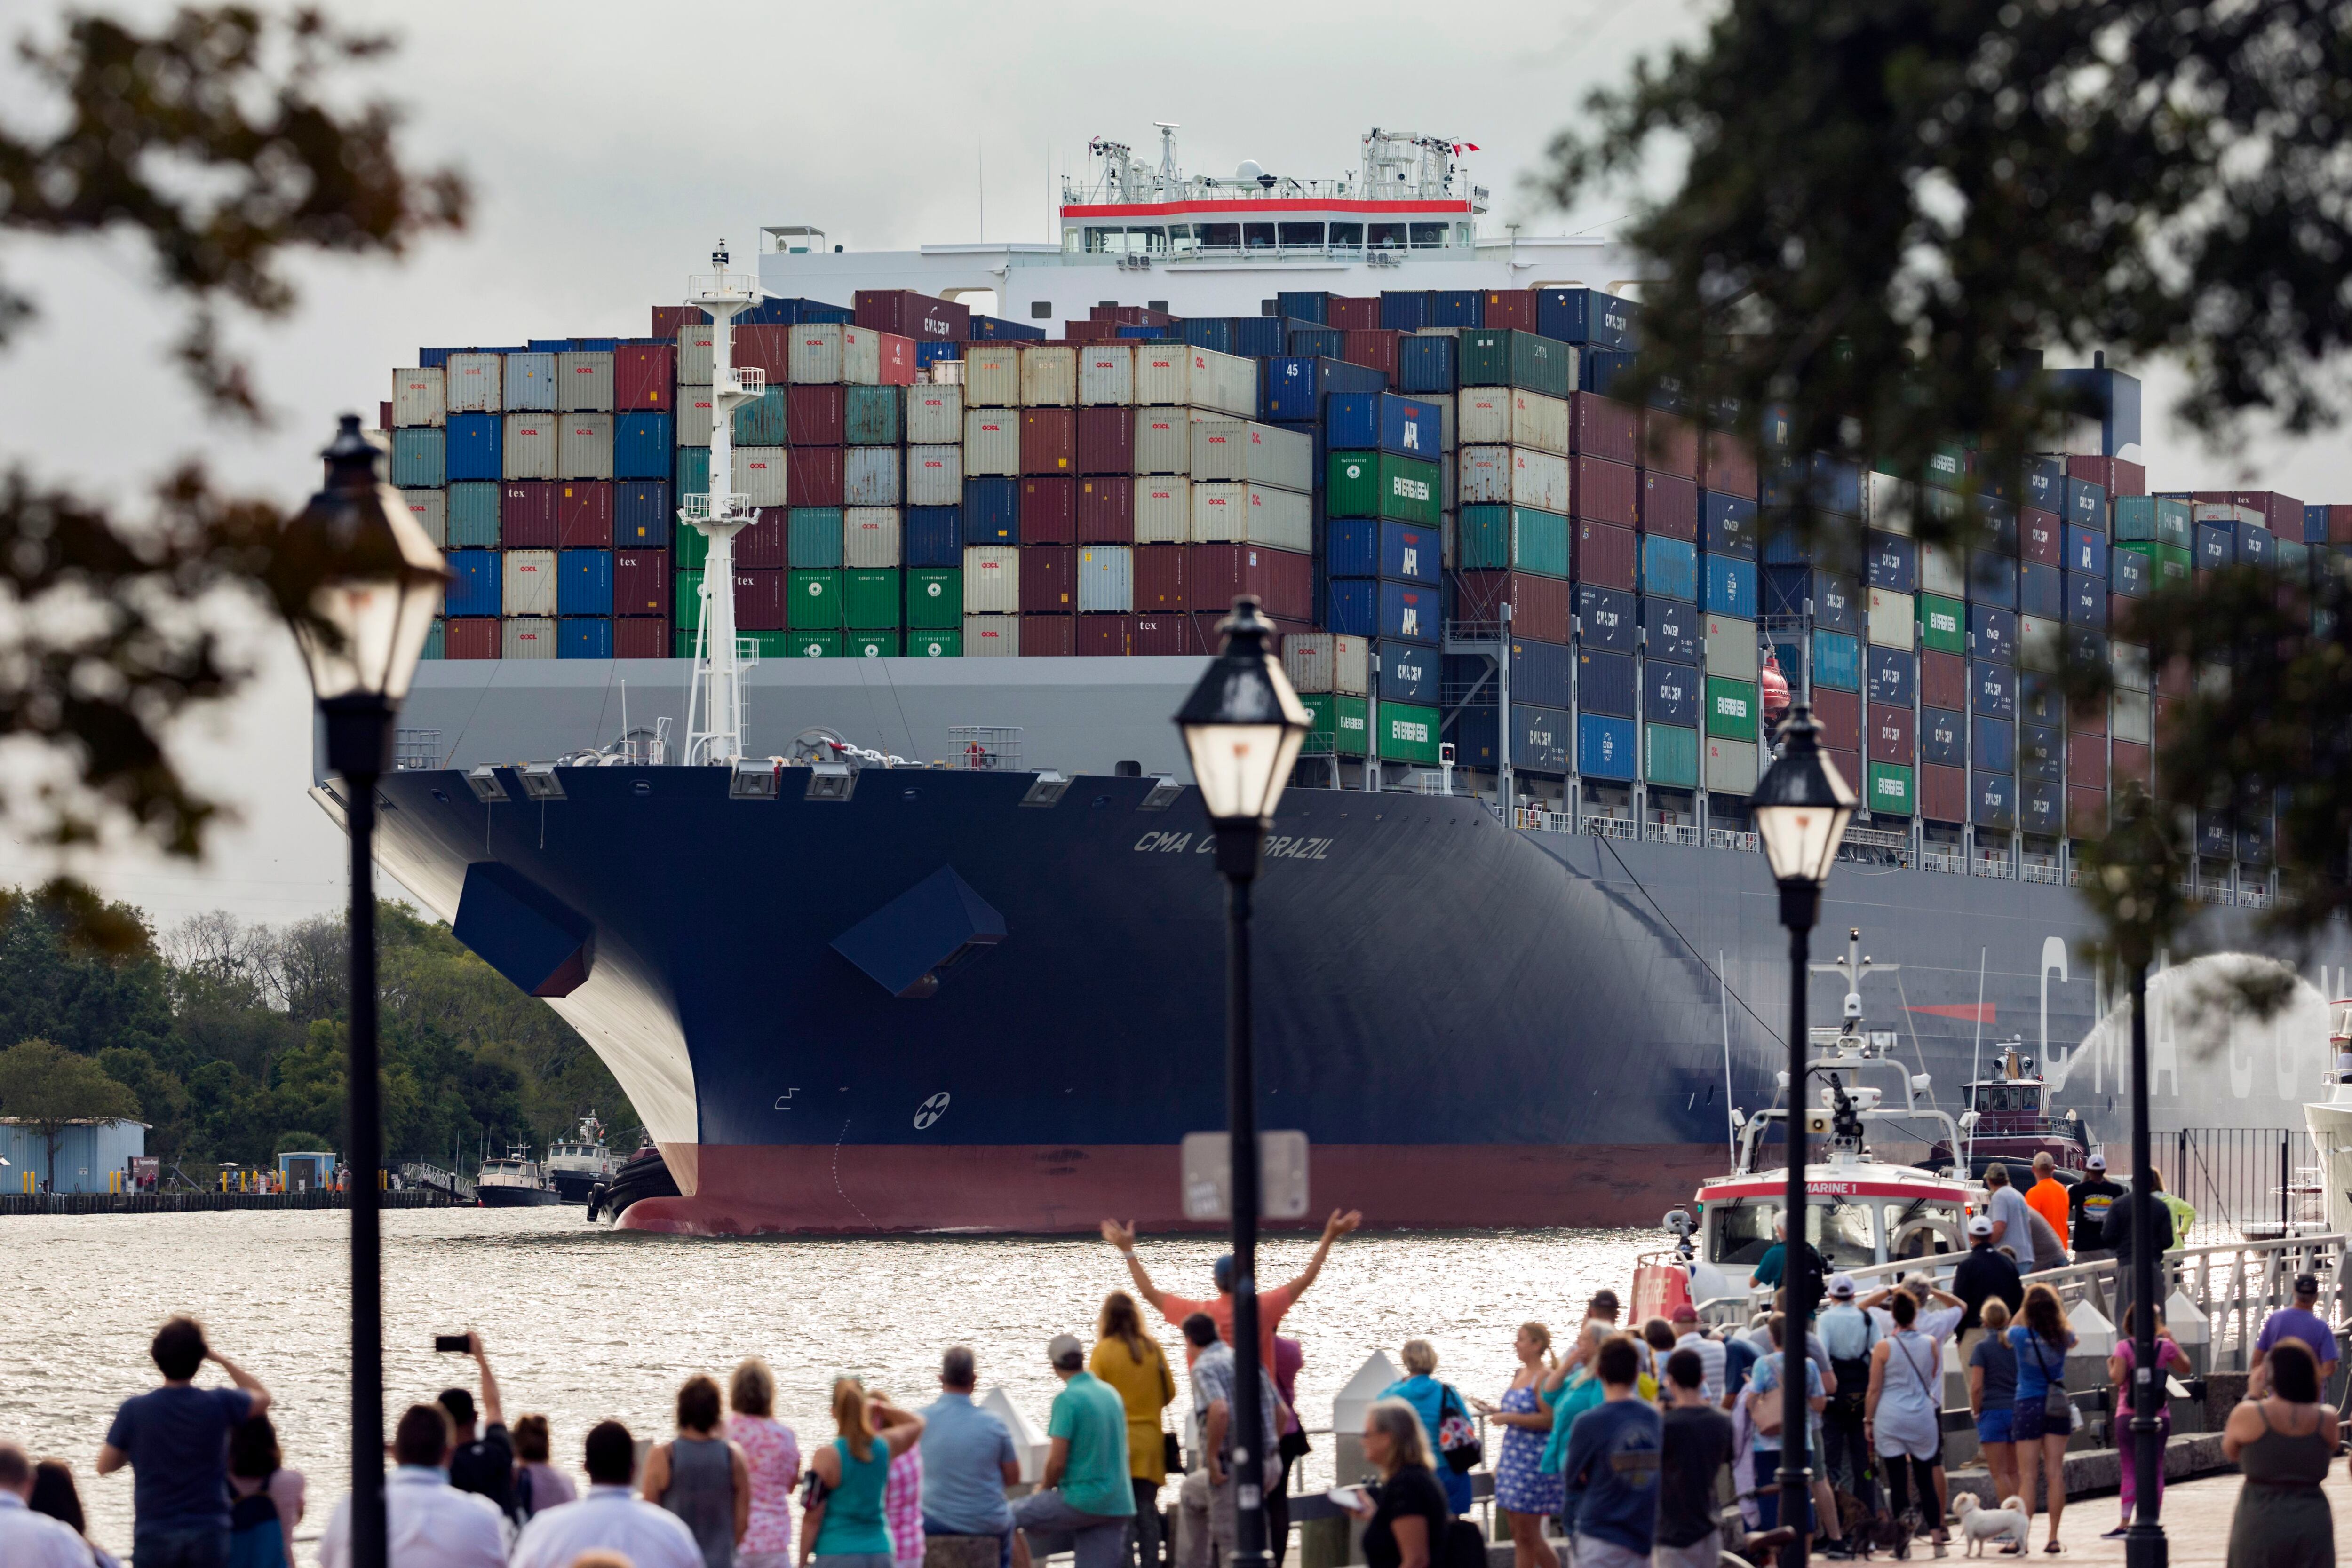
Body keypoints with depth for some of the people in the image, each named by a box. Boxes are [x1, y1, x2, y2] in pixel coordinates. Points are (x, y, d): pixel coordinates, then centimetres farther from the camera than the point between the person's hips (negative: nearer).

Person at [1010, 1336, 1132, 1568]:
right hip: (1118, 1503, 7)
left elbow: (1057, 1461, -16)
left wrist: (1044, 1488, 6)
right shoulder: (1111, 1394, 12)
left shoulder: (1068, 1399, -12)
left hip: (1082, 1504, -7)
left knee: (1013, 1517, 8)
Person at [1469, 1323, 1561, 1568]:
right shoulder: (1520, 1374, 14)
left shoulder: (1544, 1377, -13)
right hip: (1512, 1456, 9)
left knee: (1528, 1534, -5)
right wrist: (1494, 1411, 11)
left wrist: (1508, 1418, -18)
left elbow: (1548, 1419, -21)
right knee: (1518, 1535, 10)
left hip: (1534, 1461, -9)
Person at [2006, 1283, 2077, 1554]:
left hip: (2028, 1407, -2)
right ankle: (2053, 1538, 3)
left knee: (2028, 1476, 0)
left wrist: (2027, 1304, 21)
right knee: (2055, 1473, 3)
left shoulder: (2020, 1335, -11)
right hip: (2057, 1407, 2)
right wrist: (2056, 1304, 25)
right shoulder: (2062, 1337, -6)